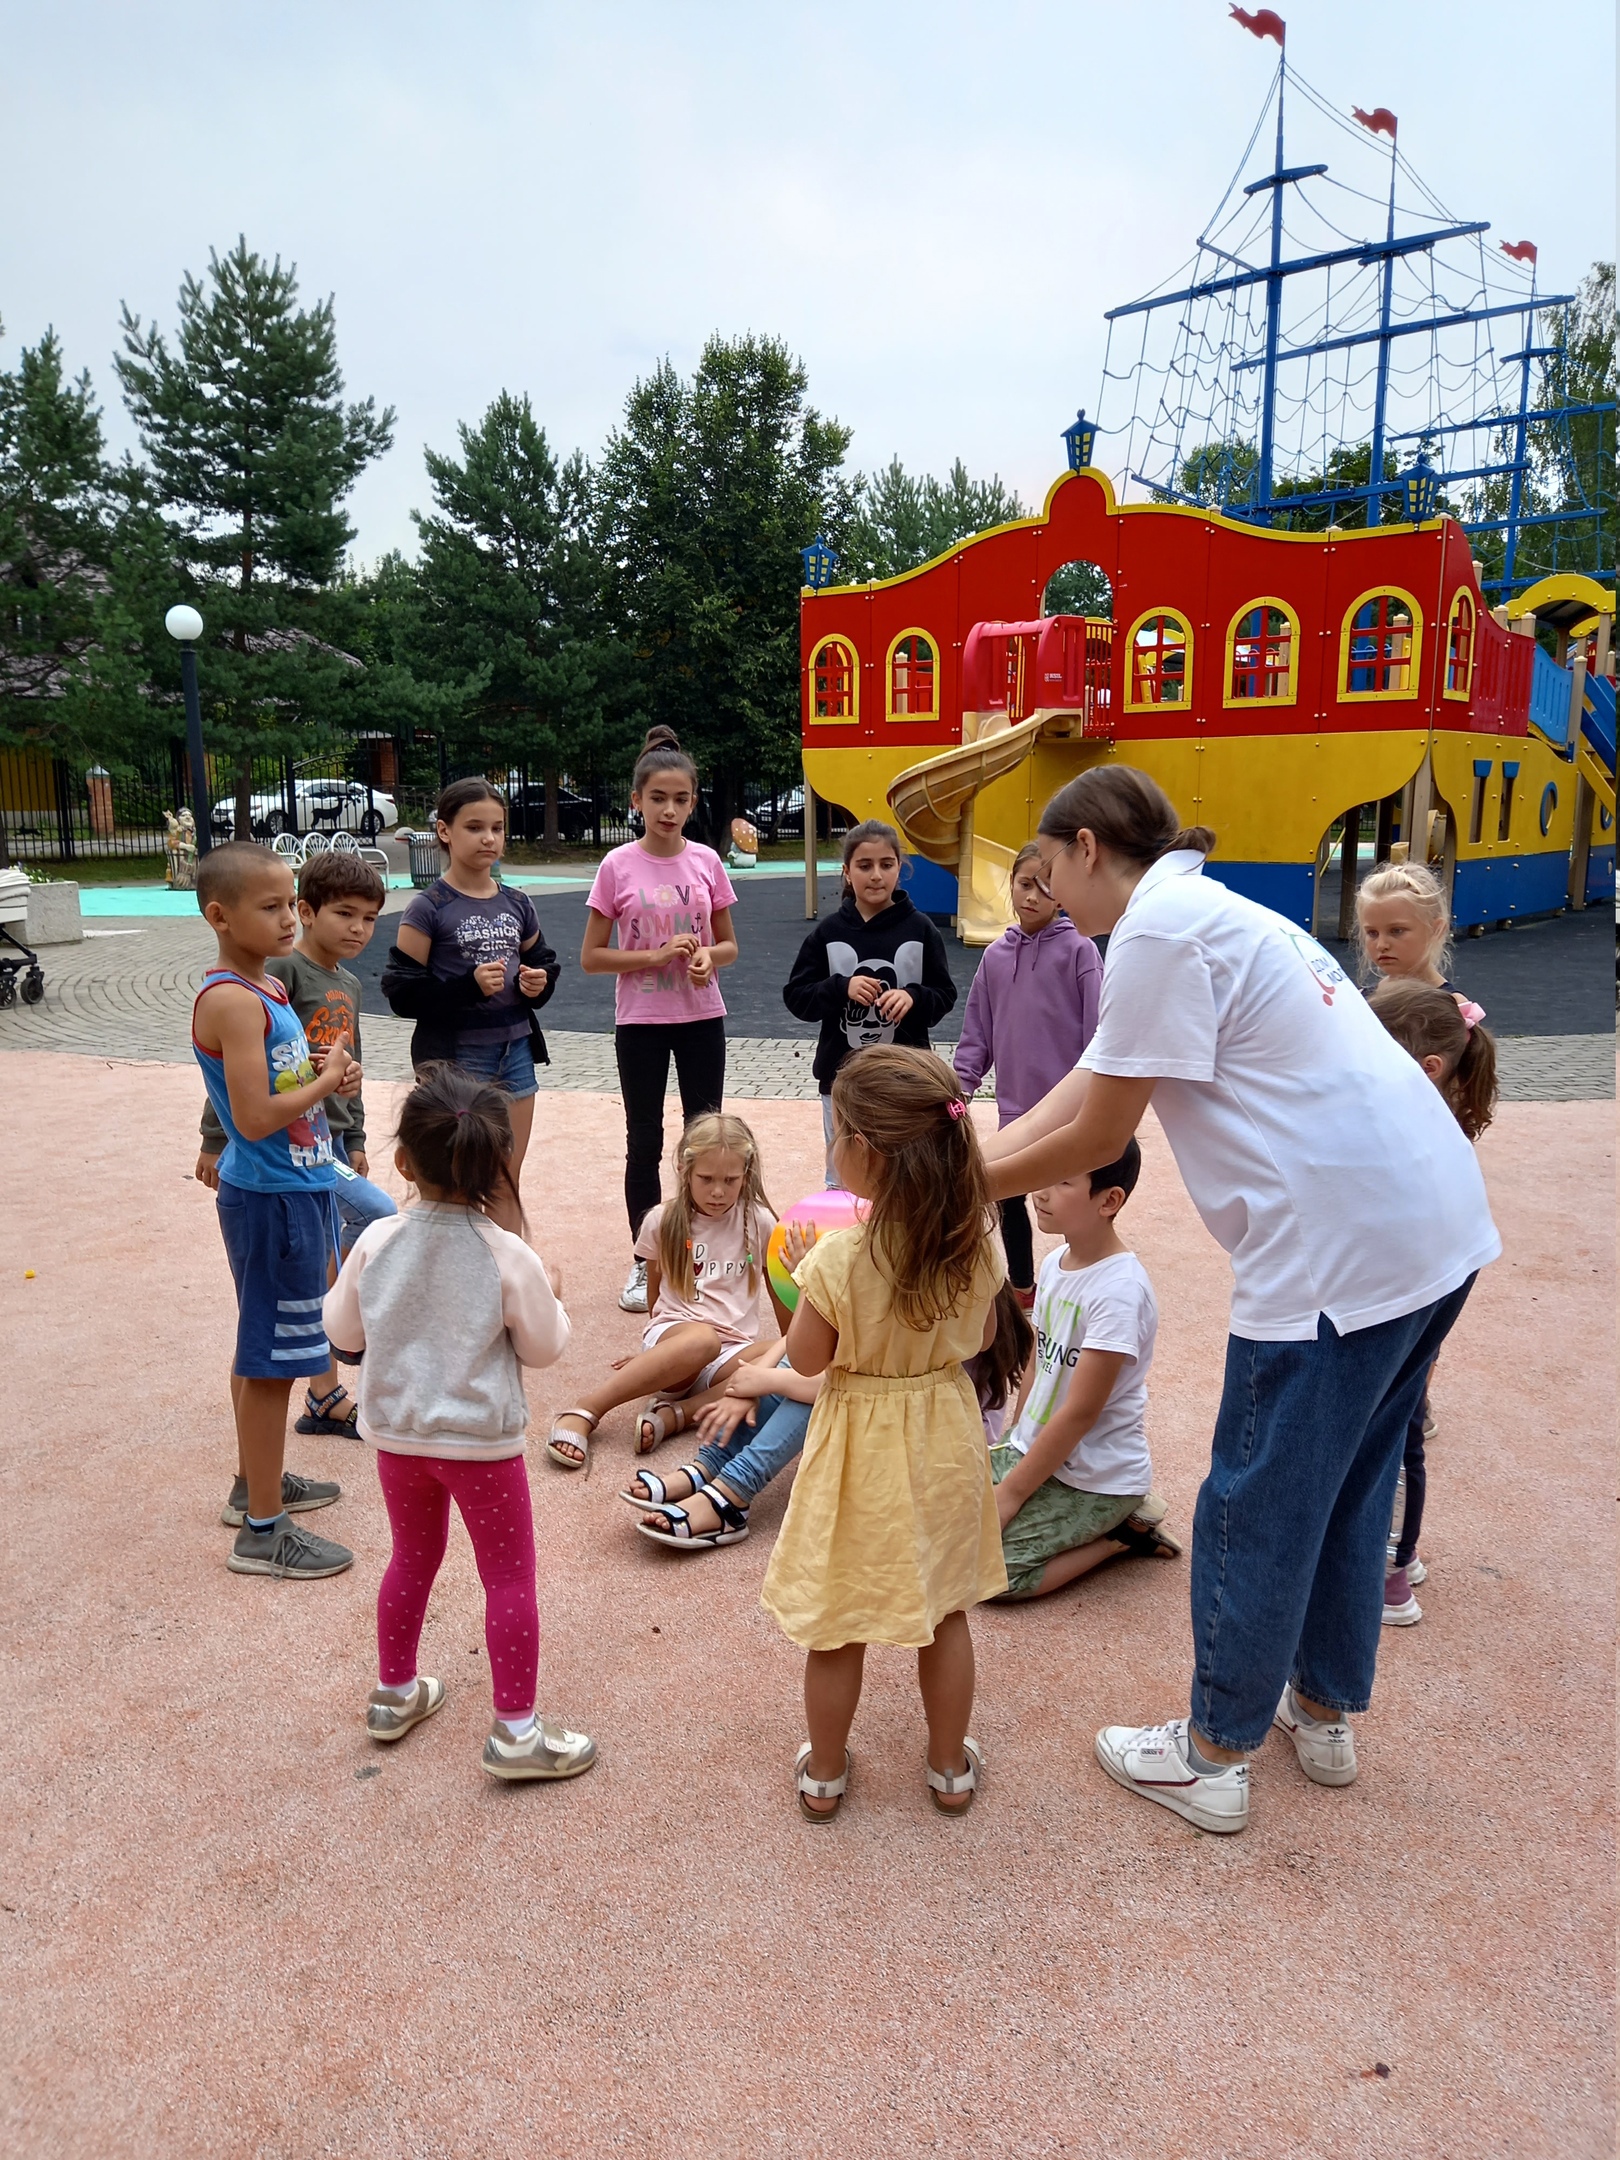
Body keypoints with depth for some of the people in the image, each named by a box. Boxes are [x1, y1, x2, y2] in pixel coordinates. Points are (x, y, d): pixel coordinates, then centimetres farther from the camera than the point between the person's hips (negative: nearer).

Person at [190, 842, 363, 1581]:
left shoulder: (268, 988, 9)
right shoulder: (232, 1001, -21)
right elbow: (255, 1117, -27)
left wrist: (330, 1075, 1)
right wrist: (327, 1082, -13)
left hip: (297, 1189, 10)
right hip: (271, 1199, -10)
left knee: (262, 1351, 21)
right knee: (271, 1360, -1)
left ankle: (257, 1482, 38)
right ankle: (261, 1531, 11)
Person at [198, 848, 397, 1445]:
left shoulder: (348, 985, 13)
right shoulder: (282, 972, -14)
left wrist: (354, 1141, 21)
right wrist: (215, 1140, -12)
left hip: (328, 1142, 9)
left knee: (325, 1269, 12)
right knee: (377, 1216, -24)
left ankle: (324, 1397, 23)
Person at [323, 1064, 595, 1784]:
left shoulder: (375, 1243, -11)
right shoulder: (509, 1258, -19)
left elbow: (342, 1331, 1)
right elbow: (543, 1348, -9)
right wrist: (549, 1301, 9)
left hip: (396, 1432, 4)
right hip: (481, 1438, -4)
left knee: (413, 1557, 24)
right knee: (509, 1577, 8)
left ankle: (395, 1694, 40)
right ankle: (516, 1730, 14)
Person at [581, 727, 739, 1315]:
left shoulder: (706, 862, -1)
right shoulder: (618, 866, -6)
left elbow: (729, 945, 8)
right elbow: (590, 957, -5)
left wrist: (709, 958, -14)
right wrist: (655, 956, -17)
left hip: (702, 1018, 2)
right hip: (640, 1022, -1)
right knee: (644, 1143, 8)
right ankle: (644, 1261, 21)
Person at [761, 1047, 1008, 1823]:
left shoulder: (839, 1257, -26)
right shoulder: (977, 1241, -14)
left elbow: (807, 1358, -13)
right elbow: (979, 1339, 1)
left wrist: (800, 1281, 0)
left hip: (860, 1445, -3)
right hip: (945, 1438, 4)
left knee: (838, 1624, 15)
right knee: (944, 1611, 21)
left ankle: (824, 1774, 34)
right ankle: (950, 1768, 37)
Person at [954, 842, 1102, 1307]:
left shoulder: (1078, 951, -10)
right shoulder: (996, 956, 3)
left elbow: (1098, 1035, -11)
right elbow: (977, 1036, 7)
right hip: (1016, 1109, 5)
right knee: (1008, 1198, 15)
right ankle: (1021, 1287, 35)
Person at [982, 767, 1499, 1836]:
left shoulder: (1162, 928, -14)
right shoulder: (1214, 913, 18)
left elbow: (1095, 1139, -11)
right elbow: (1068, 1097, 15)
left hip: (1341, 1248, -10)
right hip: (1436, 1224, 10)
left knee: (1258, 1507, 6)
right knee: (1348, 1485, 23)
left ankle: (1213, 1756, 24)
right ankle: (1326, 1709, 40)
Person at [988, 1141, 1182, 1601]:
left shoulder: (1119, 1290, -25)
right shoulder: (1055, 1262, 1)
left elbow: (1080, 1412, -23)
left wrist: (1010, 1494, -18)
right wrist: (1014, 1445, 8)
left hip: (1094, 1479, -8)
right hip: (1031, 1446, 8)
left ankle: (1121, 1531, 2)